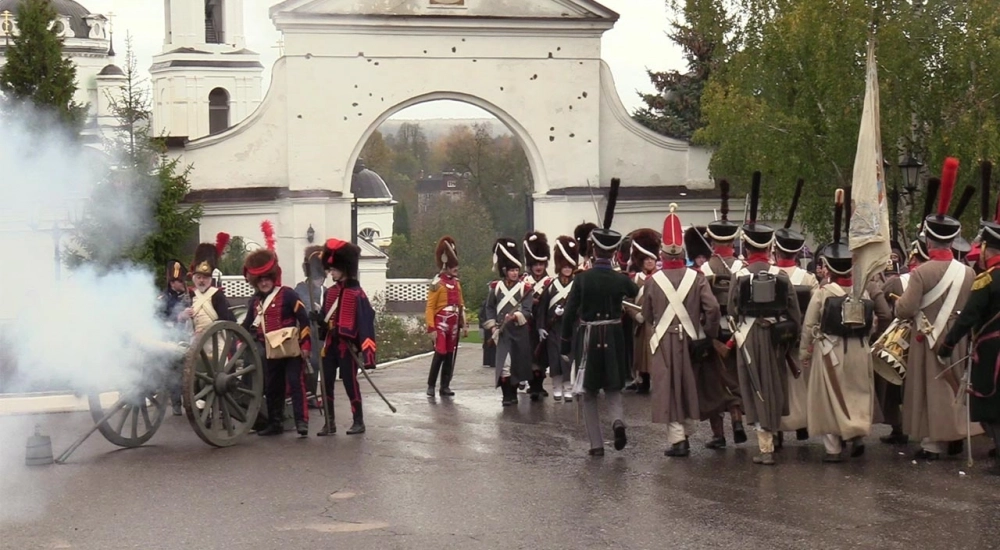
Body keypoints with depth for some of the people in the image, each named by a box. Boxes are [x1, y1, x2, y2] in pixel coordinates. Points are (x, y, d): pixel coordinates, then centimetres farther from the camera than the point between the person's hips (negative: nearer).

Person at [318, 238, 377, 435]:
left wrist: (364, 350, -18)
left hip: (347, 346, -6)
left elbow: (365, 321, -13)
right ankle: (329, 423, 14)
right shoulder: (330, 292, 9)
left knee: (350, 383, 0)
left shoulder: (356, 293, -11)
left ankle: (359, 422, 12)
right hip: (330, 344, 6)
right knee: (326, 383, 6)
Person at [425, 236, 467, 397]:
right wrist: (431, 328, -17)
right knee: (439, 354, -8)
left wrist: (464, 324, 12)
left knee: (450, 356, 7)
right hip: (441, 325, -7)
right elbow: (430, 307, -11)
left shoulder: (456, 283, 11)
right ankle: (431, 386, 2)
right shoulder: (437, 283, -10)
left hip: (454, 325, 7)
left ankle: (445, 386, 13)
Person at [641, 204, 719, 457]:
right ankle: (686, 434, 25)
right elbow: (712, 308, -11)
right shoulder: (696, 277, -5)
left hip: (663, 341, -2)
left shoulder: (652, 281, -7)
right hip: (689, 340, 2)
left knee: (668, 389, 2)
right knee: (689, 387, 16)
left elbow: (646, 316, 3)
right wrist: (709, 335, 2)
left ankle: (676, 439, -5)